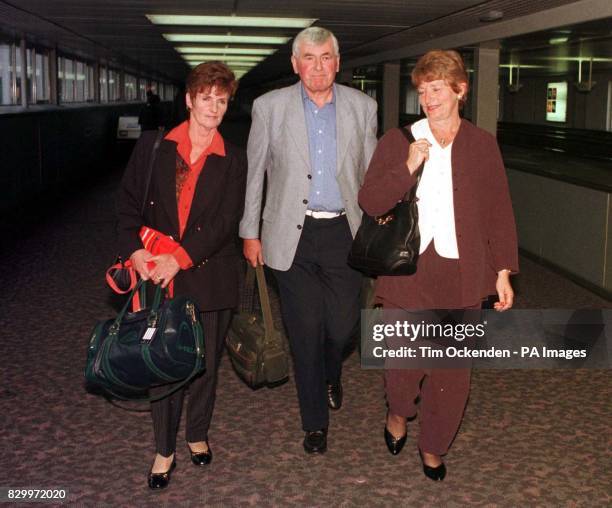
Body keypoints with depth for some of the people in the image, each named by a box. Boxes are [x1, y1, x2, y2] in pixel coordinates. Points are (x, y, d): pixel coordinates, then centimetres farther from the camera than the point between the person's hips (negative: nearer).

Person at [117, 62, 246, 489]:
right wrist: (135, 250, -13)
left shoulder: (232, 160, 2)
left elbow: (226, 220, -7)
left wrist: (181, 258, -17)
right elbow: (129, 203, 4)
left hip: (209, 277, 0)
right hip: (158, 276, 0)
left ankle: (198, 434, 33)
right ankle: (164, 450, 20)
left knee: (206, 363, 10)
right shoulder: (153, 147, 5)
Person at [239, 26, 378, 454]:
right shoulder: (270, 107, 0)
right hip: (292, 236, -1)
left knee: (343, 324, 3)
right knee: (306, 332, 5)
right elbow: (254, 173, 5)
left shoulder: (362, 106, 4)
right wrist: (250, 233, 5)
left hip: (344, 232, 1)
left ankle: (331, 375, 40)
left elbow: (371, 172, 10)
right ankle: (316, 422, 23)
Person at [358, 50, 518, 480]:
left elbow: (499, 212, 7)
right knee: (405, 362, 0)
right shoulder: (397, 142, 3)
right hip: (407, 271, -1)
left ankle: (433, 445, 30)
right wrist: (407, 167, -16)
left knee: (453, 370, 8)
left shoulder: (482, 144, 6)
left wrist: (504, 271, 3)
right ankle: (399, 412, 35)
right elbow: (369, 202, -2)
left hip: (460, 274, 1)